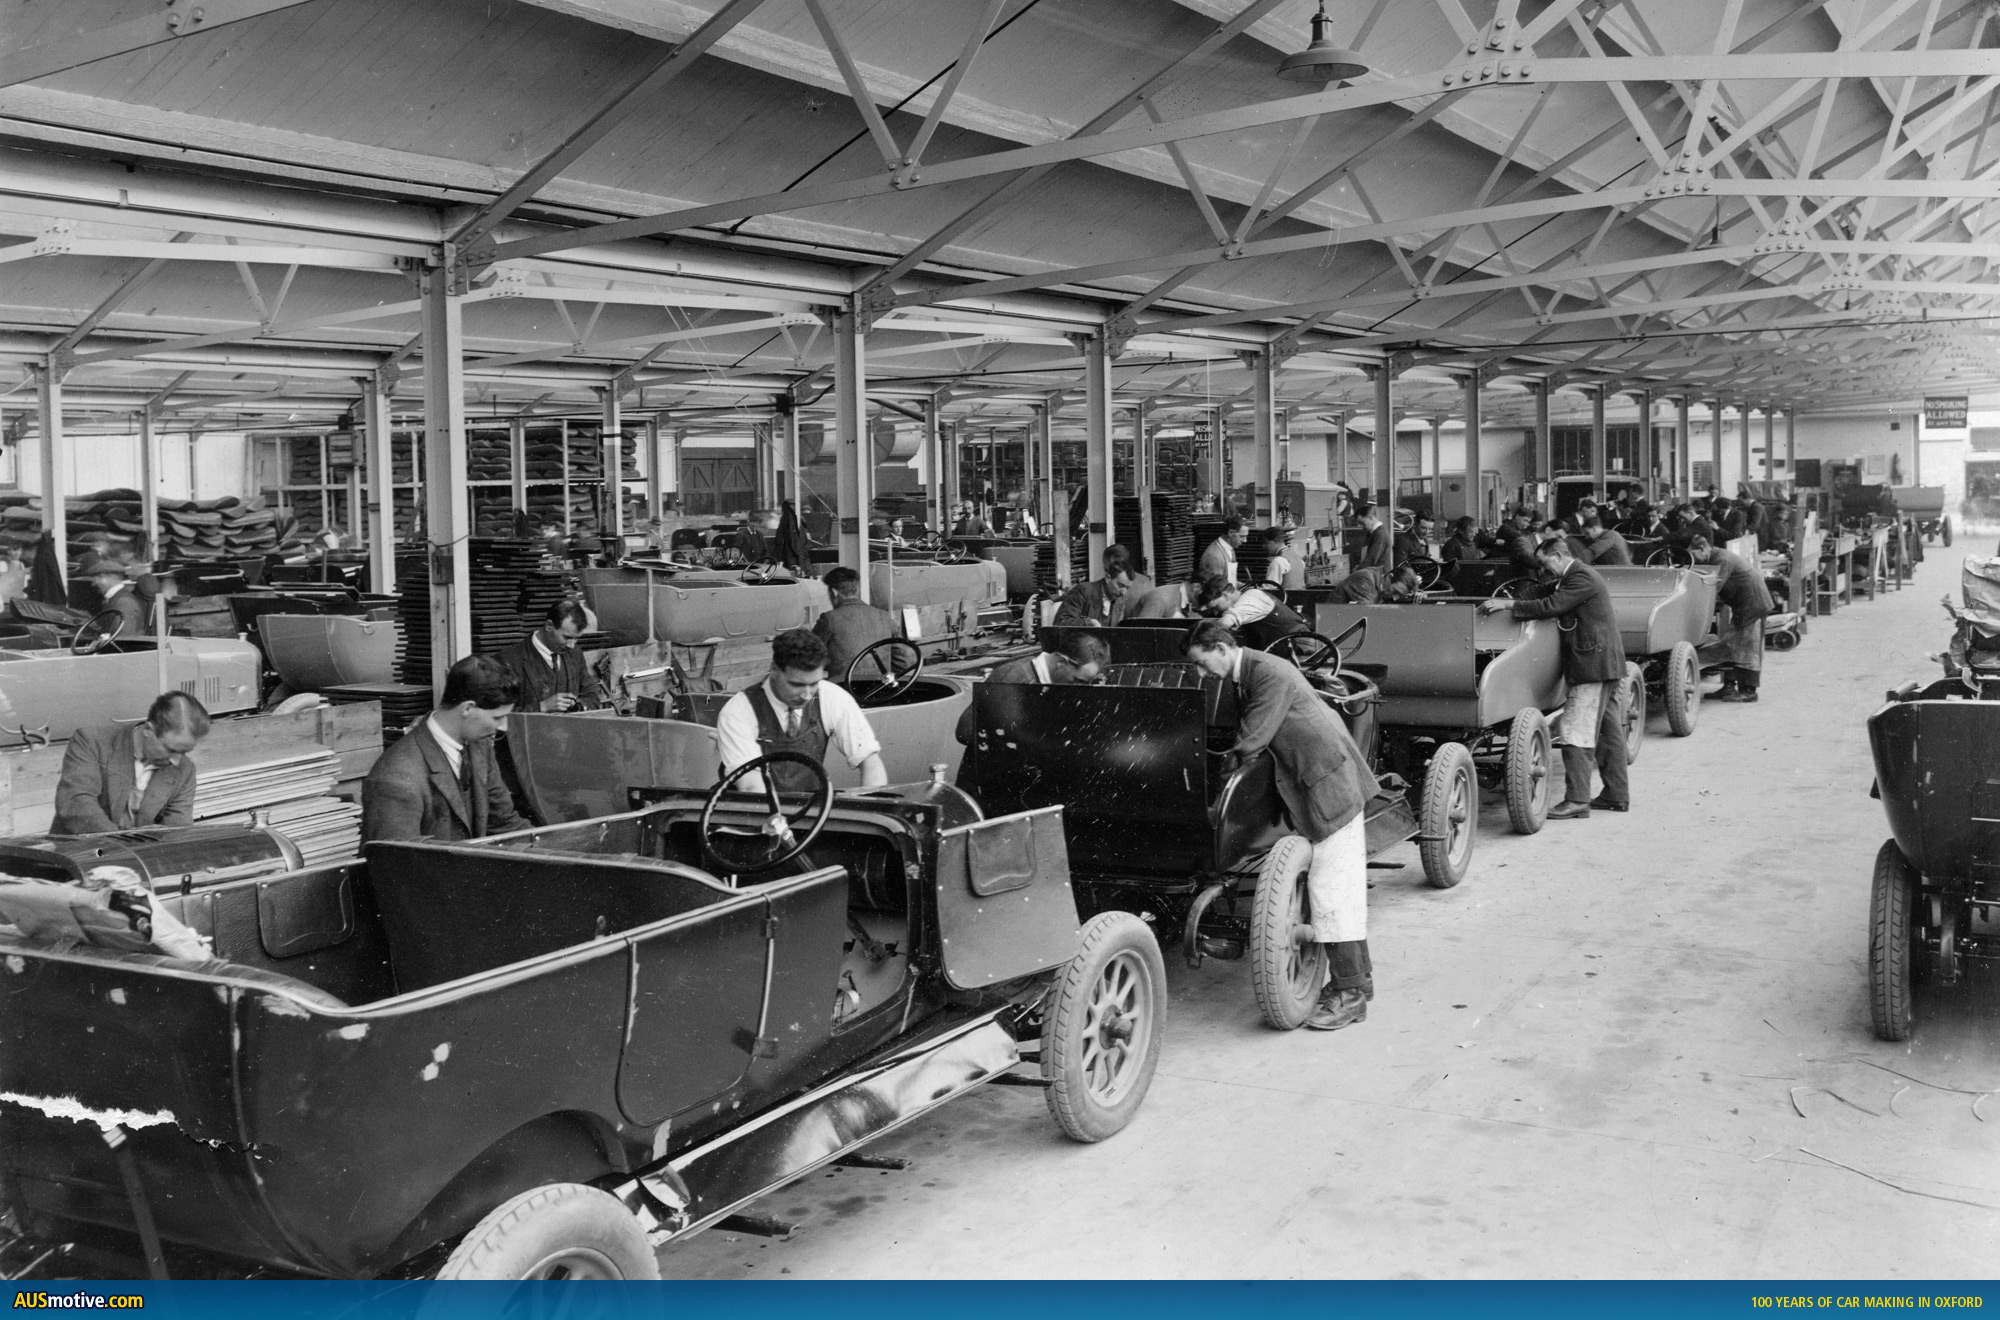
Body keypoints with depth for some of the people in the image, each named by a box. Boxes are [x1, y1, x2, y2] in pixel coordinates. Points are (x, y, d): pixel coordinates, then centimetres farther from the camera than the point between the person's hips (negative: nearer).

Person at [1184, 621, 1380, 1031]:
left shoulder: (1269, 674, -20)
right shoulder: (1243, 677, 10)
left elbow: (1252, 740, -21)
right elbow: (1247, 735, 15)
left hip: (1330, 783, -10)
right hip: (1314, 785, 10)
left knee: (1329, 886, -8)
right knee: (1344, 886, 17)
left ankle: (1350, 995, -3)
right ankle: (1357, 977, 28)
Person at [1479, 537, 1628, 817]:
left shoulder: (1581, 577, -13)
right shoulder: (1580, 575, 19)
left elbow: (1550, 606, -22)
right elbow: (1551, 603, 16)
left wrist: (1508, 604, -20)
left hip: (1594, 666, -11)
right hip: (1608, 666, 11)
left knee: (1575, 732, -11)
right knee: (1609, 731, 15)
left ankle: (1577, 800, -13)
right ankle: (1616, 795, 22)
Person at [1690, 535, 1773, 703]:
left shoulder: (1723, 560, -21)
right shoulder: (1716, 559, 10)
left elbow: (1714, 588, -29)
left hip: (1754, 604, -10)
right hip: (1741, 605, 10)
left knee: (1748, 648, -6)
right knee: (1730, 646, 10)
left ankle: (1748, 690, -2)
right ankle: (1729, 687, 13)